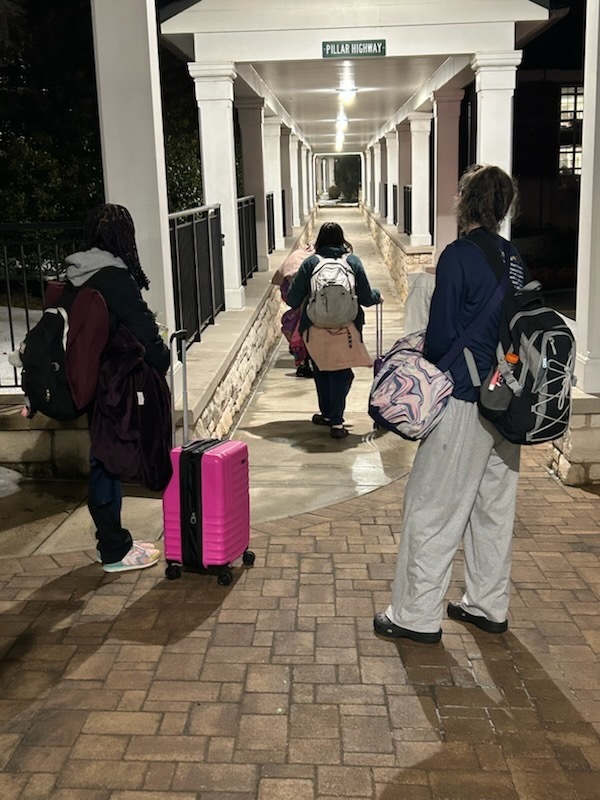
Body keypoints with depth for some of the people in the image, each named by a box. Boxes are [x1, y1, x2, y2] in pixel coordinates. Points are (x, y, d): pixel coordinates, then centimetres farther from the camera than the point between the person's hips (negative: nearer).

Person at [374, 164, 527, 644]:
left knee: (432, 507, 1)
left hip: (464, 405, -8)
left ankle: (417, 616, 9)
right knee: (494, 505, 15)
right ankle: (489, 606, 27)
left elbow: (442, 334, -13)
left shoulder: (459, 256, -14)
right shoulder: (514, 259, 9)